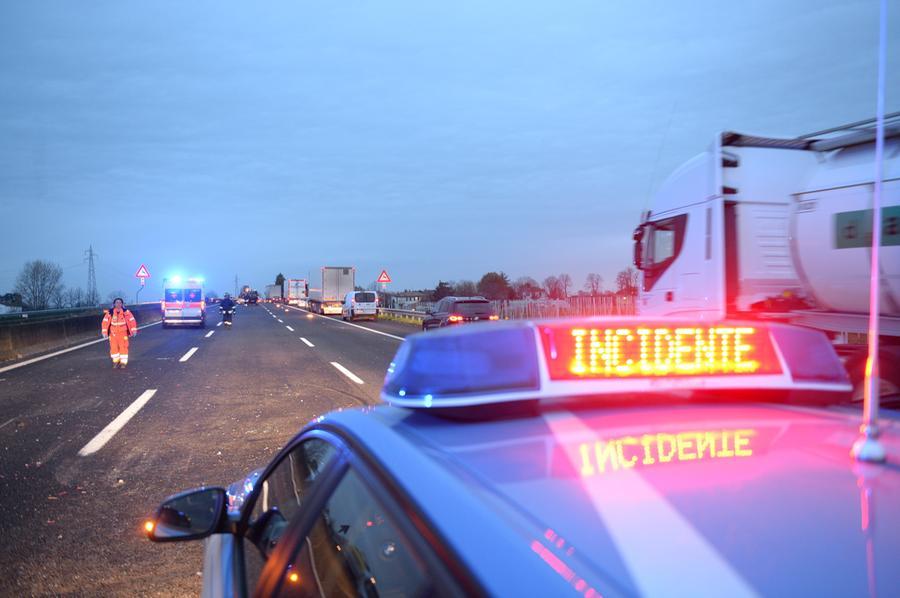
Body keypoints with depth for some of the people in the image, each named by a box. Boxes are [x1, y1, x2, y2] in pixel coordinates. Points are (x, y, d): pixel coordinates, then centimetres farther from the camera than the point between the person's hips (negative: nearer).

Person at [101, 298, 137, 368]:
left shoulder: (126, 312, -6)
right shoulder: (110, 313, -6)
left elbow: (132, 320, -2)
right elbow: (105, 322, -3)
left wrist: (134, 330, -6)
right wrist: (104, 332, -6)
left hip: (123, 333, -1)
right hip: (113, 333, 1)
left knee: (123, 347, -5)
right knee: (114, 347, 1)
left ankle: (123, 362, 4)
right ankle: (116, 361, 18)